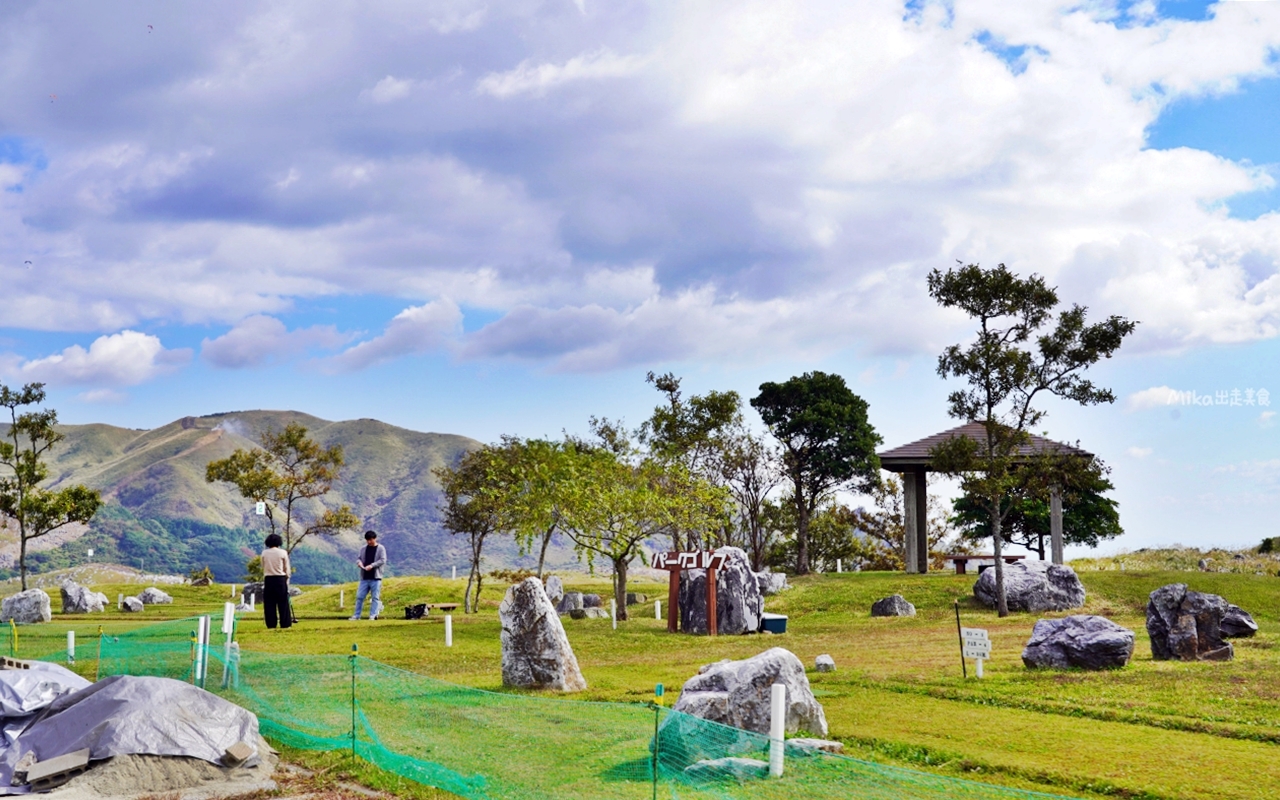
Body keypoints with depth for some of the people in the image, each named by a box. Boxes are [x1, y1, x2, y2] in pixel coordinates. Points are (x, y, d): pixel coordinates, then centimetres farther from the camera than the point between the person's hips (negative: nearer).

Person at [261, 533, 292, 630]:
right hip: (280, 579, -2)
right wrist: (287, 579, 14)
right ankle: (285, 623, 3)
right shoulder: (282, 553, -3)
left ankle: (271, 624, 4)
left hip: (268, 579, 2)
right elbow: (287, 569, 2)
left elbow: (263, 568, 5)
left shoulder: (264, 553, 2)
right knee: (283, 603, 3)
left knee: (269, 603, 5)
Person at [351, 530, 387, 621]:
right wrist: (359, 562, -7)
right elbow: (359, 558, 18)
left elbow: (383, 560, -9)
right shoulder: (364, 548, 13)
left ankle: (373, 615, 1)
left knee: (375, 597, -2)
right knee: (359, 596, 3)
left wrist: (372, 565, -20)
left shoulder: (381, 548, -1)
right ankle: (357, 615, 9)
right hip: (364, 578, 4)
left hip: (376, 578, -4)